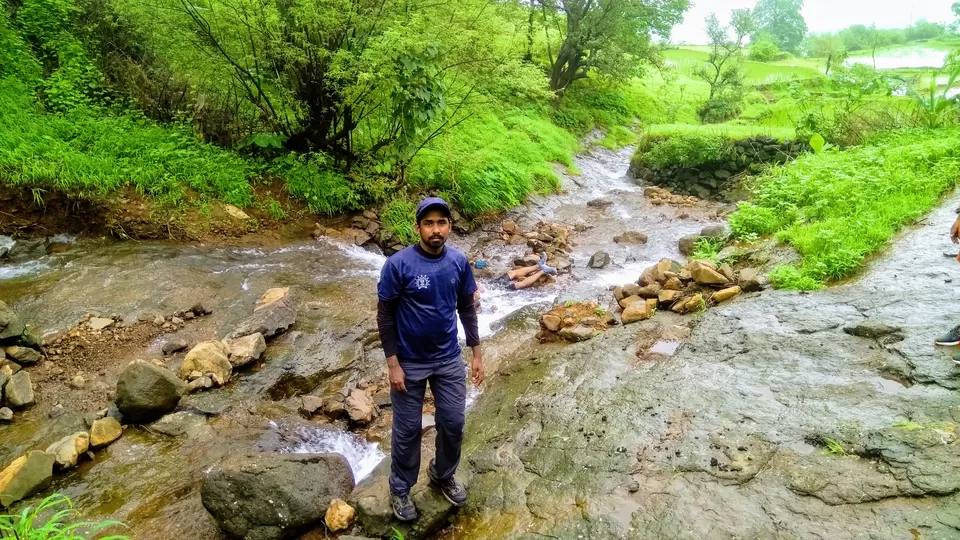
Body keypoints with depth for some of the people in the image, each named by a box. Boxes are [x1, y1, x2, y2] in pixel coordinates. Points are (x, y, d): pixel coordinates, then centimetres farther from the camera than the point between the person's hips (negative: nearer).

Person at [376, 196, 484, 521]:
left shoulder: (459, 261, -6)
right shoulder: (398, 264, -18)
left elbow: (467, 308, 5)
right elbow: (385, 315, -11)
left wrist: (476, 353, 5)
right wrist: (393, 363, -13)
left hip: (449, 360, 4)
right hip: (410, 363, -3)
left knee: (453, 423, 14)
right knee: (407, 430, 11)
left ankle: (443, 476, 41)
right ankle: (400, 489, 34)